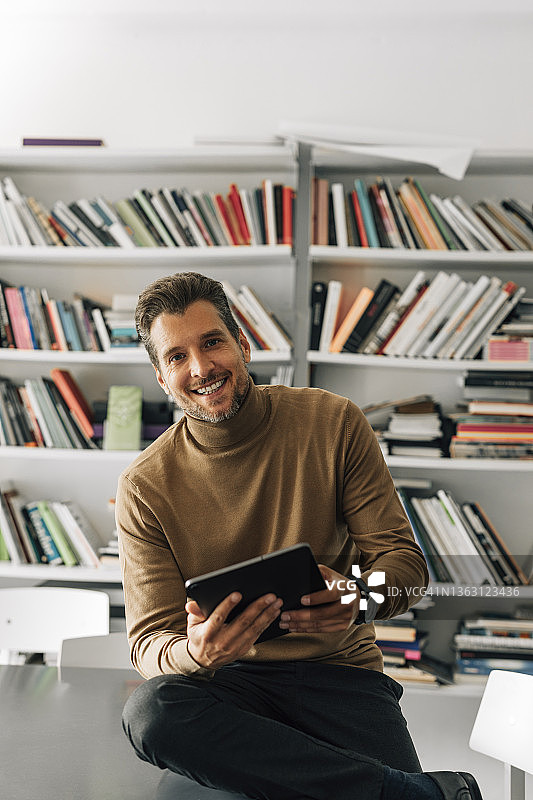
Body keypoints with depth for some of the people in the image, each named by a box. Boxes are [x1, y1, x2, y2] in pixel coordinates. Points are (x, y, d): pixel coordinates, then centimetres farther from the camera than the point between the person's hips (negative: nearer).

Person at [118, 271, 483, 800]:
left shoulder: (333, 423, -1)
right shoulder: (145, 488, -3)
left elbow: (403, 559, -1)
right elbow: (149, 639, -5)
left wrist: (358, 599, -26)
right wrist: (193, 653, -31)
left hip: (338, 668, -2)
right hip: (228, 678, 2)